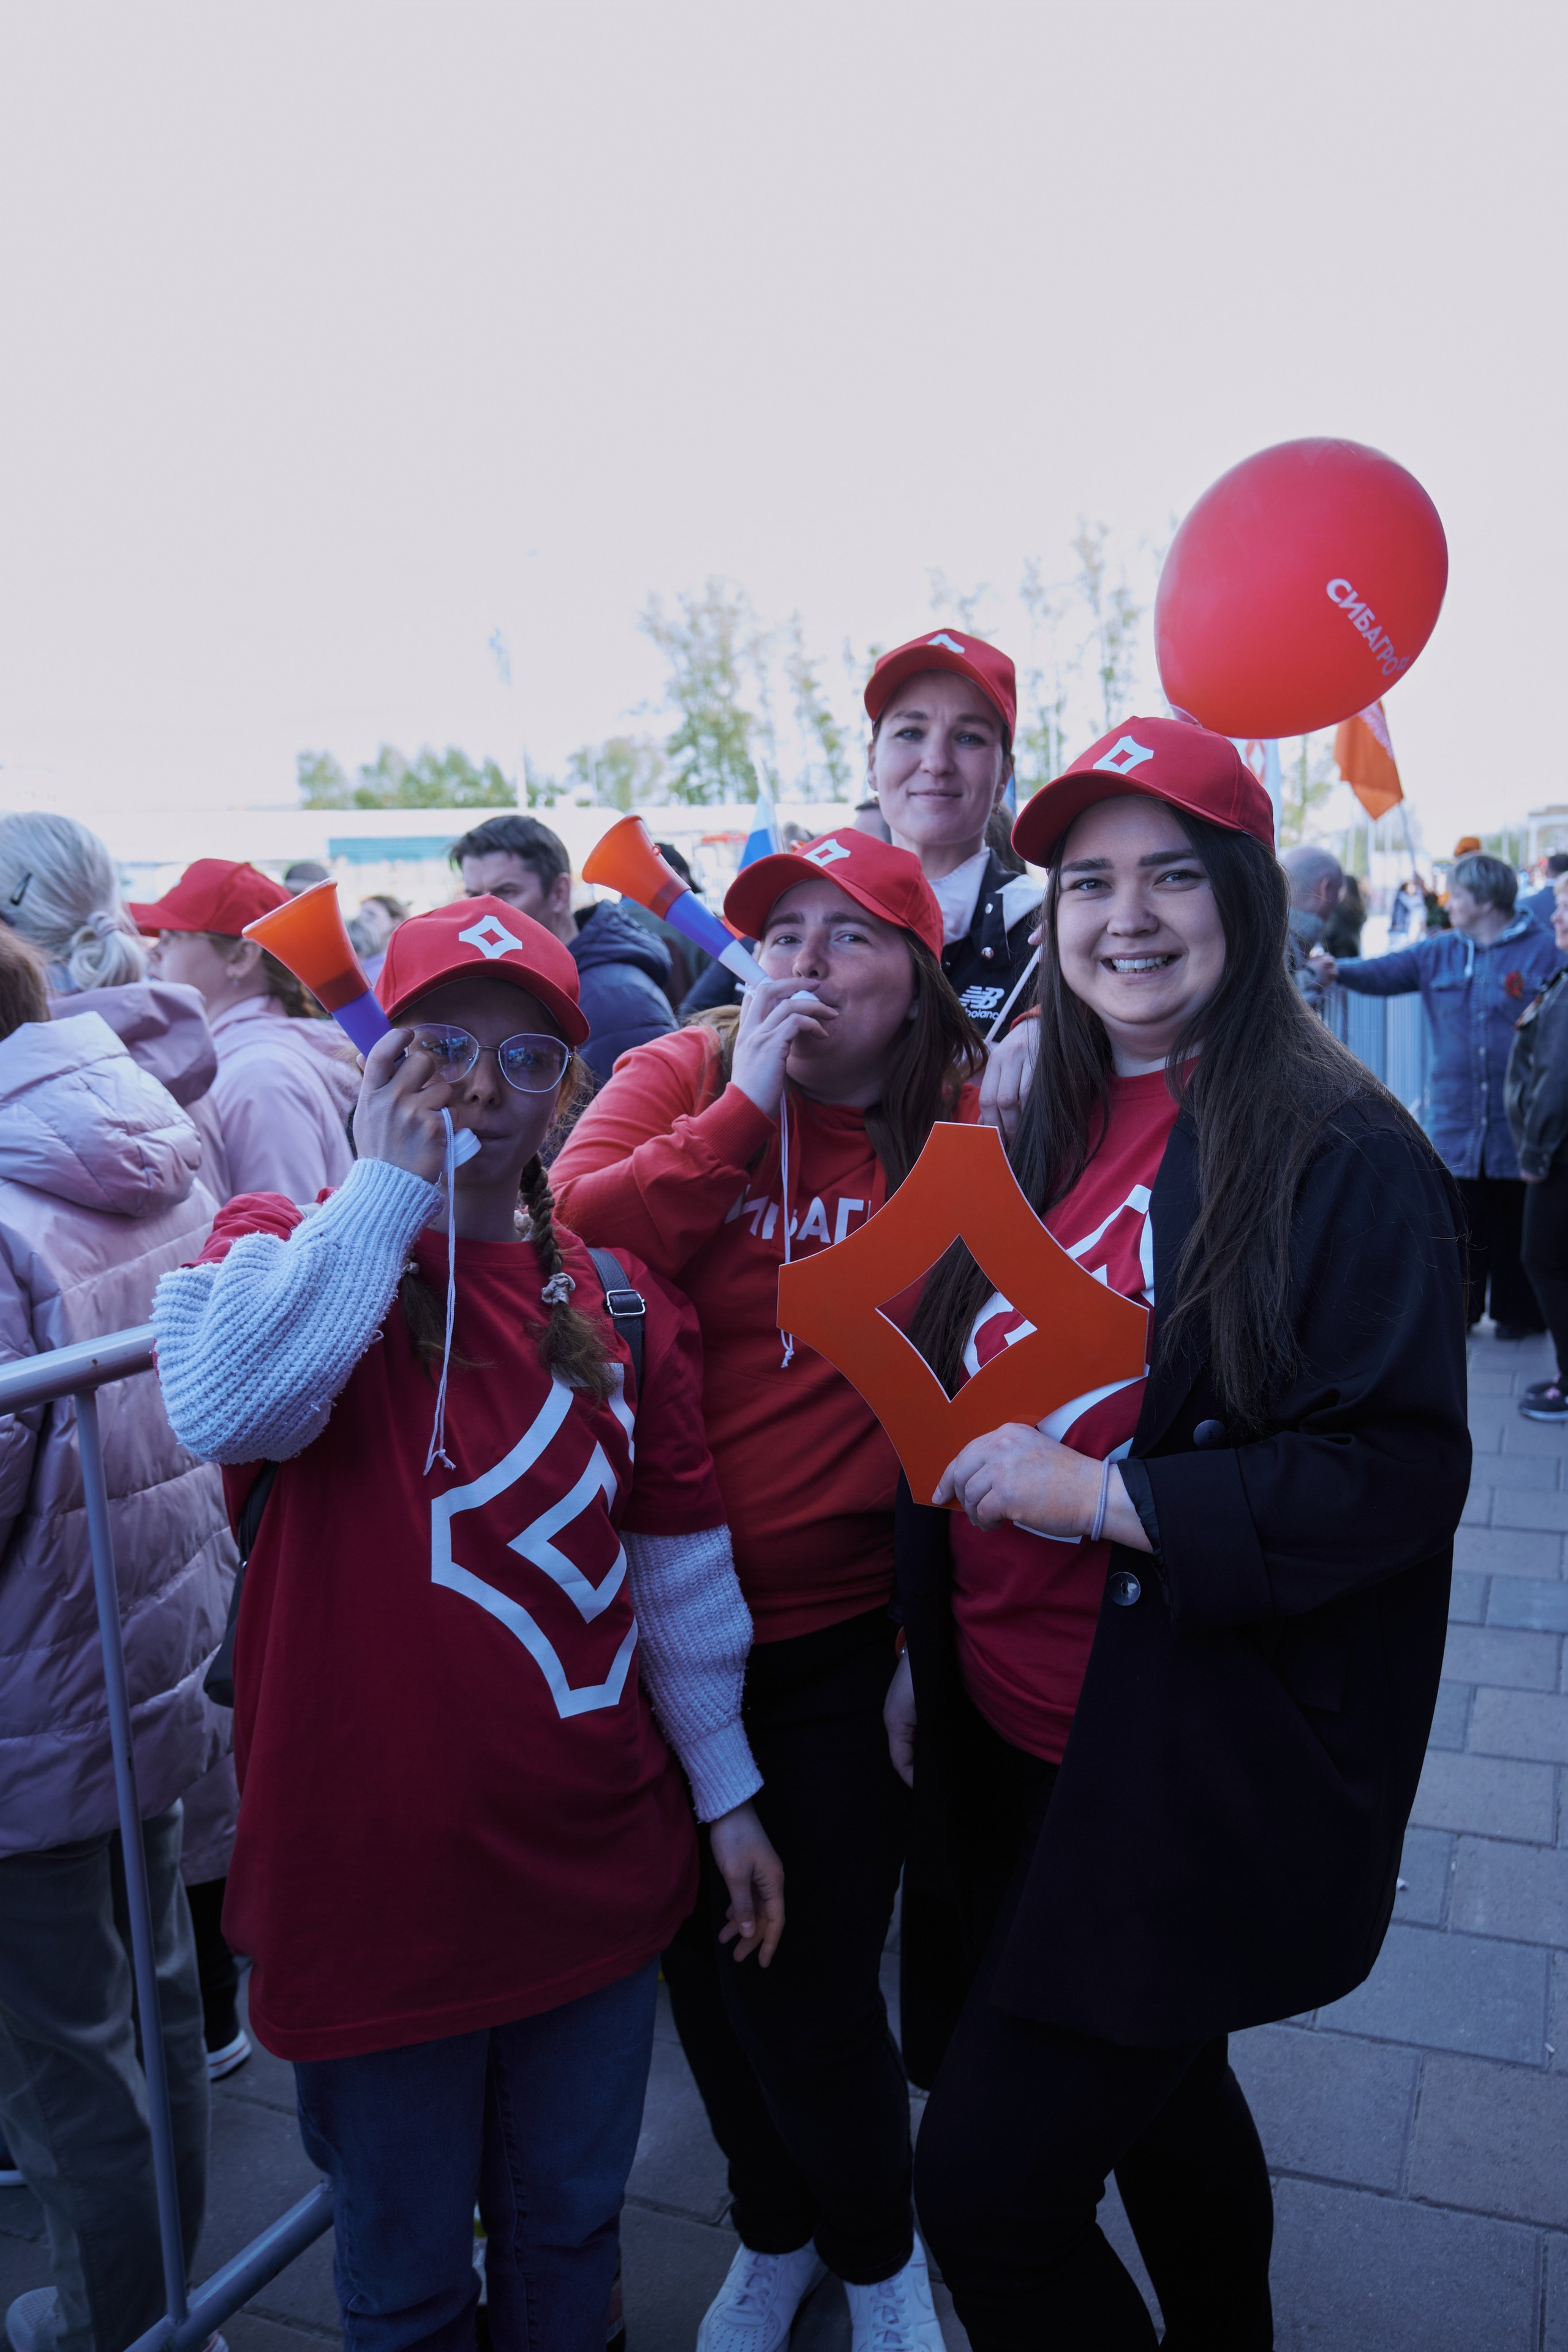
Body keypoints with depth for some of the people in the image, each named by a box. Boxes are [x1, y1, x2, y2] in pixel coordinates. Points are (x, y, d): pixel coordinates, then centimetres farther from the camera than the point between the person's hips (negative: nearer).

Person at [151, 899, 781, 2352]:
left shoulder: (621, 1297, 2)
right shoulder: (287, 1249, -7)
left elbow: (677, 1558, 8)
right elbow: (224, 1413, -30)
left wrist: (727, 1791, 11)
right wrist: (389, 1184, -24)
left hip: (594, 1865, 3)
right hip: (373, 1876, -3)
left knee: (568, 2233, 23)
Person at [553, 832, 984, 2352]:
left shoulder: (960, 1121, -5)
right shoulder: (680, 1075, -3)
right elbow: (576, 1234, -18)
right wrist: (743, 1106, -21)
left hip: (851, 1637, -1)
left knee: (812, 1989, 8)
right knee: (702, 1956, 19)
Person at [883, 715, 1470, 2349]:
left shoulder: (1341, 1154, -14)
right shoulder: (1040, 1143, 6)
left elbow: (1398, 1473, -19)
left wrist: (1093, 1494, -23)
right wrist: (922, 1647, 13)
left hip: (1193, 1778, -6)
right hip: (1013, 1743, 7)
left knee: (985, 2185, -3)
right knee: (1155, 2092, 26)